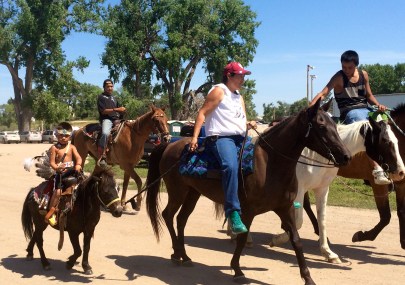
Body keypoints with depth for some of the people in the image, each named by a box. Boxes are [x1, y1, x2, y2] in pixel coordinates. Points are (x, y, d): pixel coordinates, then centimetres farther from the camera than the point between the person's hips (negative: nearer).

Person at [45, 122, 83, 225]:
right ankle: (51, 211, -7)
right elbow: (52, 162, -4)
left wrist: (78, 165, -25)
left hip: (71, 171, 3)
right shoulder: (54, 148, 1)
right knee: (58, 191, -17)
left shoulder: (71, 147, 9)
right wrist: (57, 168, -25)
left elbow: (78, 157, -3)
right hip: (60, 173, -3)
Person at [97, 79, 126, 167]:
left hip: (116, 119, 7)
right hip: (106, 119, -7)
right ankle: (101, 157, -33)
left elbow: (120, 109, 28)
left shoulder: (114, 98, 26)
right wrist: (116, 109, -13)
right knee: (105, 133, -36)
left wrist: (122, 110, 4)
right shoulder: (101, 97, 5)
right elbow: (103, 111, -7)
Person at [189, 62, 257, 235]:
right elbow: (202, 113, -6)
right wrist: (194, 137, -15)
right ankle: (233, 214, -38)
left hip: (240, 138, 9)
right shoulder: (219, 91, 1)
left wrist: (249, 124, 2)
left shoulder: (239, 97, 25)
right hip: (220, 137, -9)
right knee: (231, 166, -35)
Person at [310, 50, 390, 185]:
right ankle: (377, 170, -40)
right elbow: (323, 93, -16)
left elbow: (369, 96, 17)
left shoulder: (363, 74, 10)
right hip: (350, 112, -6)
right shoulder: (339, 77, -6)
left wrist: (378, 105, -4)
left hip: (366, 110, 6)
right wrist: (310, 108, -31)